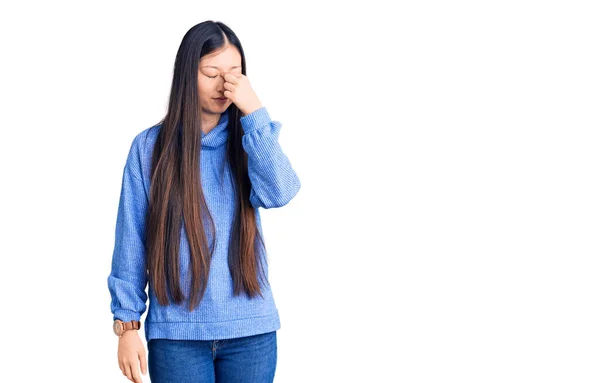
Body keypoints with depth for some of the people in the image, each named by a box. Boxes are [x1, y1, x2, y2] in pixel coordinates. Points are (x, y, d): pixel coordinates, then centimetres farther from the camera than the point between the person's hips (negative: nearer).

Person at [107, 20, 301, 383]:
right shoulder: (151, 146, -1)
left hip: (251, 330, 2)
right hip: (177, 334, -2)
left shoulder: (249, 140, 6)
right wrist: (127, 324, -2)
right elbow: (131, 241, 0)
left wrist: (255, 112, -15)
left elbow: (280, 193, -13)